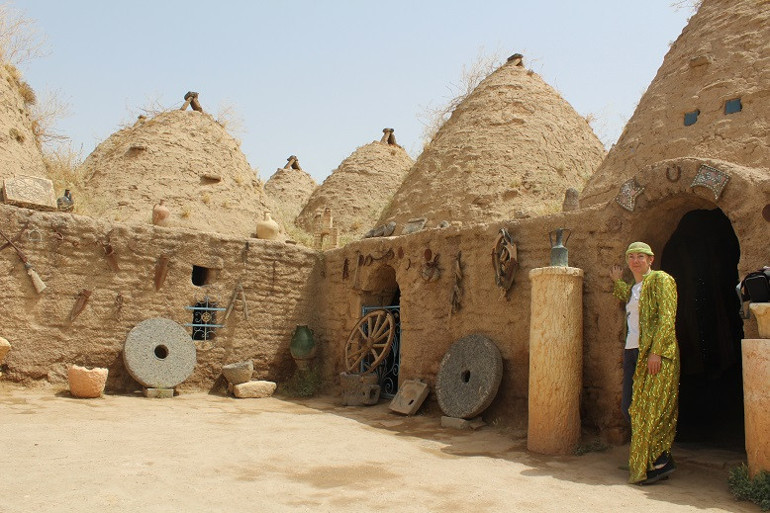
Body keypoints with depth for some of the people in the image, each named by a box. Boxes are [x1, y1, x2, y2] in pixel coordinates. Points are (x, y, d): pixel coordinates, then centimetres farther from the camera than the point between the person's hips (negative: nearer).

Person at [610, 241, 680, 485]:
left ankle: (661, 462, 6)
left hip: (654, 353, -8)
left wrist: (656, 352, -21)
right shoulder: (633, 288, 21)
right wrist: (617, 281, 28)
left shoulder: (660, 280, -5)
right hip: (632, 352, 8)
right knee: (629, 408, 6)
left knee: (650, 408, -6)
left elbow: (666, 318, -12)